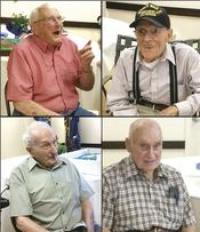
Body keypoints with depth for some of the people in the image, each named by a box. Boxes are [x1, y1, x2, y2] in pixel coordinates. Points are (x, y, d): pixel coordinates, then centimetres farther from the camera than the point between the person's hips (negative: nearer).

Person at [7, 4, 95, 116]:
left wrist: (86, 66, -9)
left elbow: (87, 86, 12)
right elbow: (21, 102, -16)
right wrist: (56, 116, -21)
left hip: (73, 111, 6)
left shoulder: (70, 45, 5)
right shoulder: (22, 51, -12)